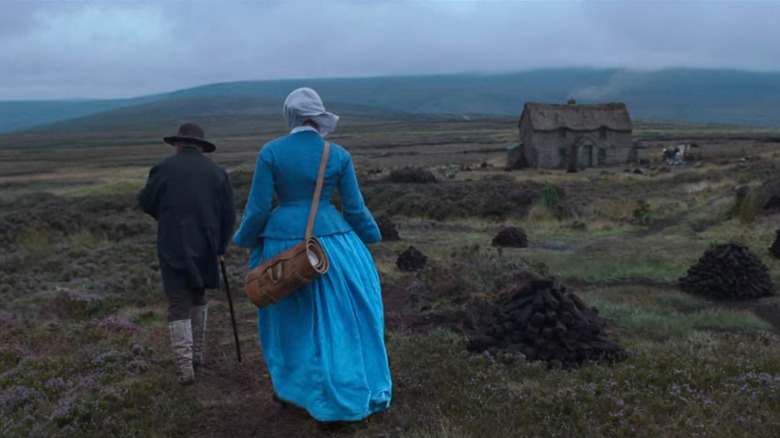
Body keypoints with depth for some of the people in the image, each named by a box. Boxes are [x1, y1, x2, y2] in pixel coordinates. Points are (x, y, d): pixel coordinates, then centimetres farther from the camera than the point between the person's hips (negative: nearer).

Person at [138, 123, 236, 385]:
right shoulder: (217, 172, 2)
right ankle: (196, 355, 26)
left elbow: (145, 203, 2)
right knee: (198, 298, 21)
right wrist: (220, 246, 11)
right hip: (205, 248, 3)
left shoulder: (164, 168, -5)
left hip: (173, 248, -3)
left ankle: (185, 367, -4)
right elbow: (229, 215, 1)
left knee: (179, 306, 2)